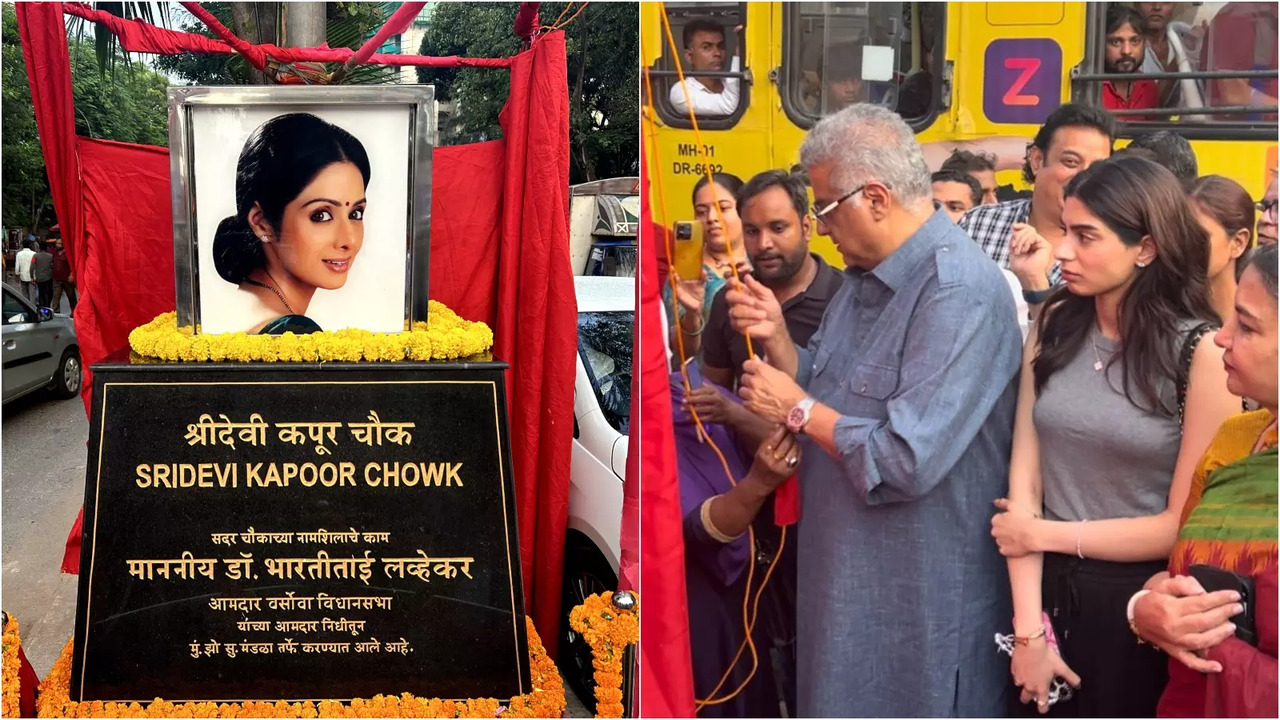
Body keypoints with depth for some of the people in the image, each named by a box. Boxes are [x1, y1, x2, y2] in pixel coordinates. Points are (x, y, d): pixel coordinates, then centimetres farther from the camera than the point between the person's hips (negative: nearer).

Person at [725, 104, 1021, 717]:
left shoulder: (959, 291, -23)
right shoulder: (866, 277, 8)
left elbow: (906, 462, -29)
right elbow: (829, 399, 12)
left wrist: (797, 409, -17)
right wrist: (775, 337, -4)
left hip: (923, 593, -9)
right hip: (846, 577, 9)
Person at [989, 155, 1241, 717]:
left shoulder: (1201, 354, -14)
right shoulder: (1055, 326, -2)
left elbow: (1187, 523, -13)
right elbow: (1024, 470, -8)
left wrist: (1047, 533, -8)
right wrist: (1028, 628, -13)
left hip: (1140, 609, -3)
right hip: (1048, 592, 4)